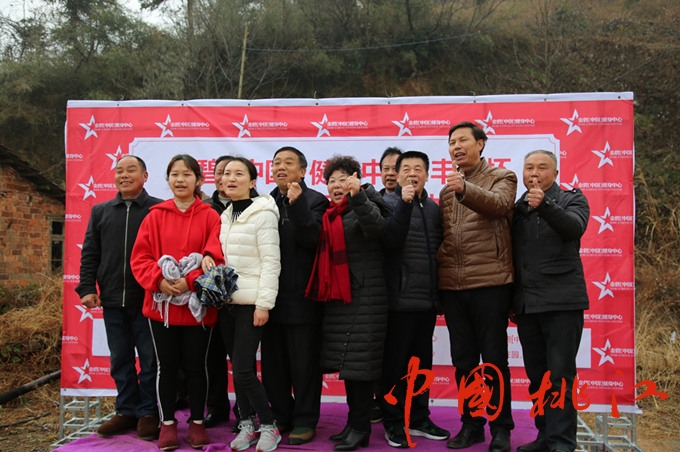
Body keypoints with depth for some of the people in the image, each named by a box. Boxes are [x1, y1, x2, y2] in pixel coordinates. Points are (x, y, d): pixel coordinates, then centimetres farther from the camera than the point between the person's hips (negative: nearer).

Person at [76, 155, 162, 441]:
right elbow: (90, 254, 12)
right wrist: (87, 288, 2)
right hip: (112, 301, 4)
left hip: (148, 300, -4)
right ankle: (126, 412, 26)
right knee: (120, 361, 13)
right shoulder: (100, 211, 13)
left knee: (150, 360, 5)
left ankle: (148, 413, 17)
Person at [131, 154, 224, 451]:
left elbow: (217, 256, -9)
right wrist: (158, 281, -17)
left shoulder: (210, 216, -2)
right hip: (161, 305, 2)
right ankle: (167, 423, 26)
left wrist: (190, 281, -21)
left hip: (198, 306, -1)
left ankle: (197, 422, 26)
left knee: (195, 366, 9)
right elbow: (140, 258, 0)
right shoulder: (155, 215, 3)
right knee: (167, 366, 11)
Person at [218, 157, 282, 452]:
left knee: (243, 369, -8)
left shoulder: (263, 213, -8)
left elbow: (271, 262, -13)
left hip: (250, 302, -7)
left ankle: (268, 426, 10)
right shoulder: (225, 216, 14)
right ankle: (247, 425, 23)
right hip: (227, 301, 7)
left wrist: (264, 304, -18)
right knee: (238, 368, 10)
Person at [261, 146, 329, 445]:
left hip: (301, 297, -5)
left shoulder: (314, 201, -1)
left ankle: (305, 421, 18)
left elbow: (312, 239, -16)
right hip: (271, 296, 5)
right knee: (273, 362, 13)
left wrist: (297, 204, -23)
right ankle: (279, 417, 27)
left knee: (304, 363, 4)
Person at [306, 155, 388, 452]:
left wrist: (358, 195, -38)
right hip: (336, 295, 8)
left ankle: (360, 428, 8)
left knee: (360, 361, -4)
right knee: (345, 361, 13)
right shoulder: (331, 214, 16)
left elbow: (376, 227, -24)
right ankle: (354, 421, 25)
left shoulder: (364, 205, -5)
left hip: (365, 295, -8)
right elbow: (321, 247, 18)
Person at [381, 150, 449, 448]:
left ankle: (418, 418, 25)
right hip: (401, 298, -5)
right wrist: (405, 203, -25)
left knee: (422, 361, 13)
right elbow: (390, 240, -18)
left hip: (428, 298, 5)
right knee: (395, 363, 3)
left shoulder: (433, 208, 12)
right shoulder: (390, 203, -2)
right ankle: (393, 422, 15)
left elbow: (440, 247, 16)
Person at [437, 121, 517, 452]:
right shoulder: (447, 190, 18)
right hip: (451, 285, 5)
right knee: (462, 359, 11)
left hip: (489, 282, -5)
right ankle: (471, 423, 24)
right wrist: (439, 268, 6)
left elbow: (498, 205, -21)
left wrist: (465, 189, -38)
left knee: (493, 359, 3)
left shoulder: (501, 178, 2)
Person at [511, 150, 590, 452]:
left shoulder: (572, 199, 4)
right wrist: (512, 301, 14)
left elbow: (575, 227, -18)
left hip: (561, 302, -4)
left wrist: (544, 205, -34)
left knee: (560, 377, -4)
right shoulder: (517, 209, 14)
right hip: (526, 304, 5)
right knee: (537, 377, 10)